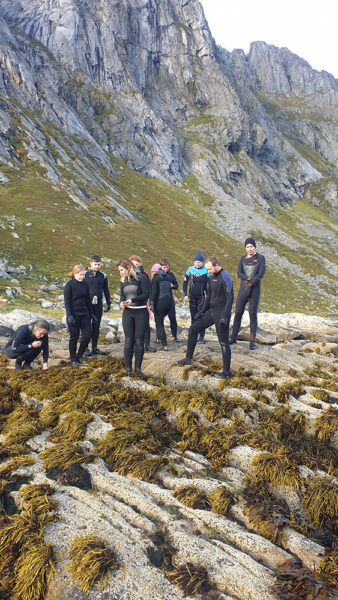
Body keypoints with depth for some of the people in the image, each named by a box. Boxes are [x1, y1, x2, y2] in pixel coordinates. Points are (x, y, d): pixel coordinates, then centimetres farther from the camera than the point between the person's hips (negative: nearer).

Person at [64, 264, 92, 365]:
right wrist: (69, 315, -17)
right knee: (74, 337, 3)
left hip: (84, 314, 5)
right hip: (74, 315, -5)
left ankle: (80, 356, 21)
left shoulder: (85, 285, 8)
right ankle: (73, 359, 17)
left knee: (87, 335, 2)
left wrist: (91, 313, 15)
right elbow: (66, 301, -10)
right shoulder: (69, 285, -7)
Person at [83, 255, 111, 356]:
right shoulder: (85, 274, -2)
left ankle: (94, 347, 15)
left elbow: (106, 290, 15)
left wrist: (108, 303, 11)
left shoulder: (103, 275, 8)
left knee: (96, 326, 7)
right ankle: (85, 348, 5)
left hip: (98, 305, 3)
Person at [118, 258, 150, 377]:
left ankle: (138, 367, 11)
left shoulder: (141, 277, -6)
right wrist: (122, 302, -7)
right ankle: (128, 367, 10)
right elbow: (122, 295, 15)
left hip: (141, 312, -4)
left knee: (139, 341, 1)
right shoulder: (123, 280, 10)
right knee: (128, 340, 2)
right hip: (127, 312, 4)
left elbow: (146, 294, -11)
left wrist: (132, 300, -20)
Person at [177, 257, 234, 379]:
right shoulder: (211, 277, 11)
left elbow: (230, 298, -20)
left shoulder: (224, 277, -17)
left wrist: (225, 317, -25)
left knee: (224, 342, -1)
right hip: (211, 311, 9)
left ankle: (226, 372, 10)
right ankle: (188, 358, 21)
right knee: (193, 329, 10)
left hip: (221, 315, -9)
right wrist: (202, 311, 16)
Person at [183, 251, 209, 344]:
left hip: (202, 297, -2)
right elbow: (185, 283, 8)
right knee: (193, 316, 8)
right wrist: (185, 295, 1)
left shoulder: (206, 271, -6)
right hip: (192, 297, 3)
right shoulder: (190, 270, 0)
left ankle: (201, 337, 4)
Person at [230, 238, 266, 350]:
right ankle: (233, 338, 16)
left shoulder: (261, 258, 2)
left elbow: (261, 274, -10)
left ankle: (252, 341, 0)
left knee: (253, 314, -6)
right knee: (238, 313, 4)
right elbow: (238, 273, -5)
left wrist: (251, 283, -20)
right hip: (242, 289, 3)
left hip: (255, 290, -3)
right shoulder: (242, 259, 10)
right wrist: (249, 279, -20)